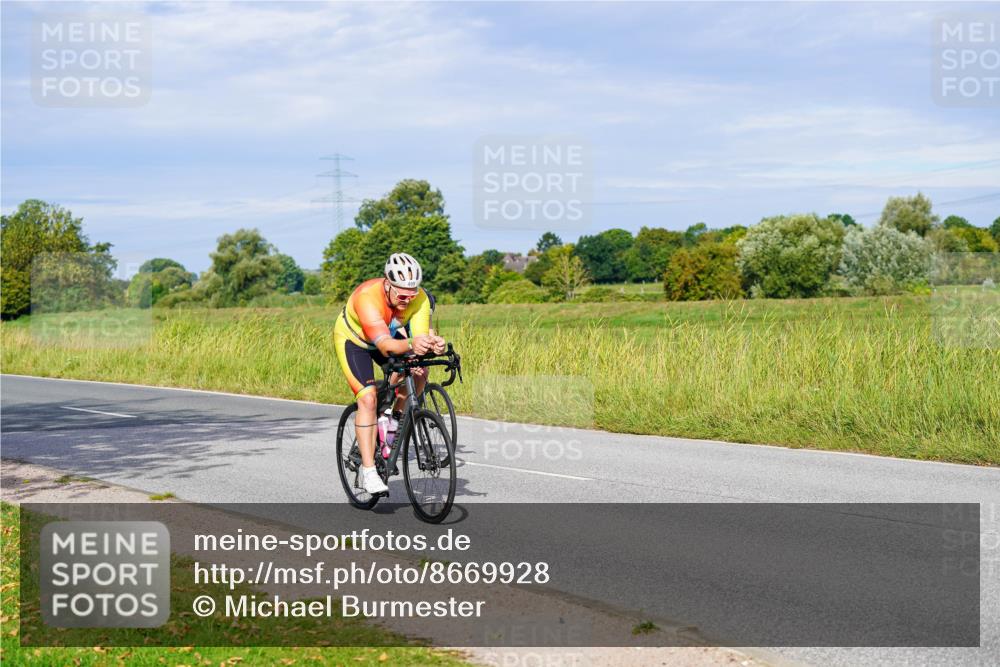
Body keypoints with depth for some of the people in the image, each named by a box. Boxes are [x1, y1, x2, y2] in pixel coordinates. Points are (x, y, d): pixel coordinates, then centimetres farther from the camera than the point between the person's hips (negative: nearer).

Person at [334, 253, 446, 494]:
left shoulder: (420, 298, -26)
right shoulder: (367, 297, -40)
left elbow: (421, 336, -35)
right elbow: (385, 346, -48)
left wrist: (434, 344, -58)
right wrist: (410, 344, -68)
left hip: (386, 337, 5)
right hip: (352, 340, -5)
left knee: (419, 372, -20)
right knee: (368, 398, -22)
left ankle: (395, 420, 4)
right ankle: (368, 471, -17)